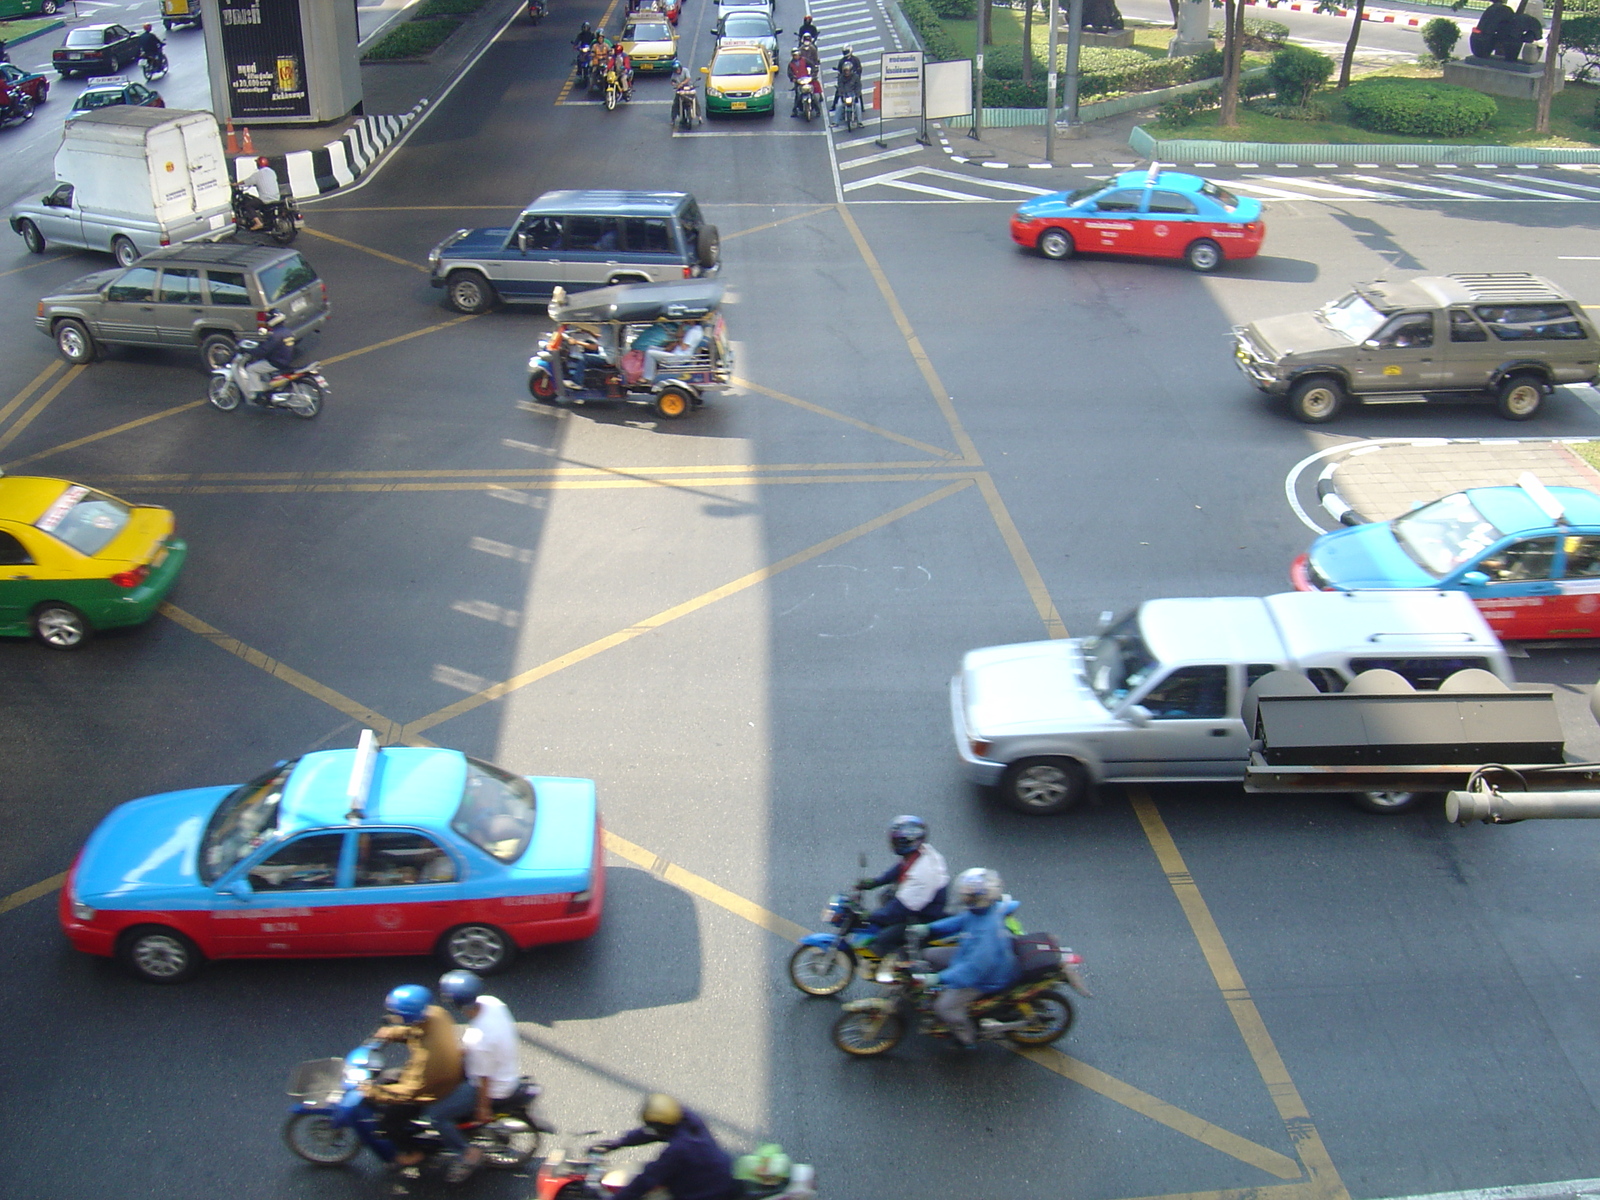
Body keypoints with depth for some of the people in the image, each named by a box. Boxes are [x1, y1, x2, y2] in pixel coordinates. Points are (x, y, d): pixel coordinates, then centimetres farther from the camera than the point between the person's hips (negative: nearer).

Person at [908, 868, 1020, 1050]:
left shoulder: (988, 930, -39)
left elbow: (975, 968, -36)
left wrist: (940, 978, -34)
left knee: (945, 1006, -15)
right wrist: (929, 928, 3)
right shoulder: (982, 910, -11)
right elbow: (960, 921, 9)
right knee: (931, 955, 13)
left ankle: (967, 1037, 12)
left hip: (988, 978, -9)